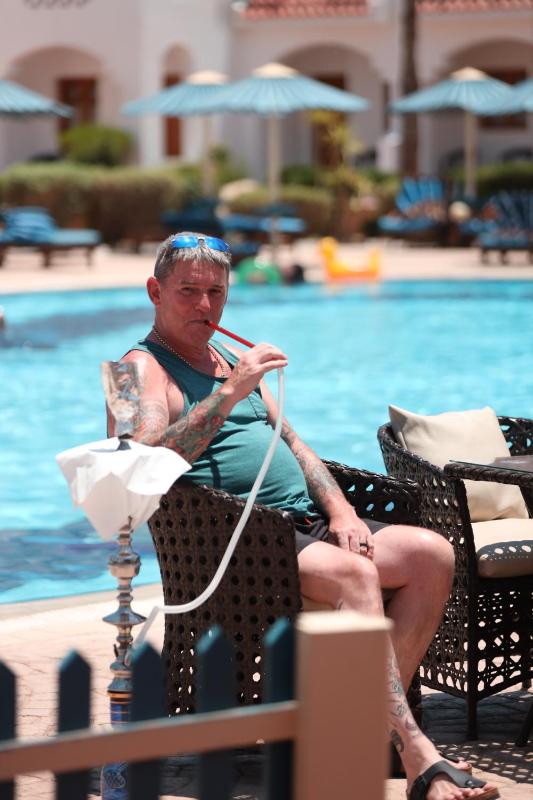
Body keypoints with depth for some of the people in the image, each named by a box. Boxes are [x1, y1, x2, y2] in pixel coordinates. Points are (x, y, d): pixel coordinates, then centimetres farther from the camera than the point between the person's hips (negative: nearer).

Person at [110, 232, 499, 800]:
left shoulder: (232, 360, 26)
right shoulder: (144, 367, 1)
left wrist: (339, 508, 6)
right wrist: (230, 392, -24)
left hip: (305, 524, 8)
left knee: (431, 555, -11)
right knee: (355, 573, -33)